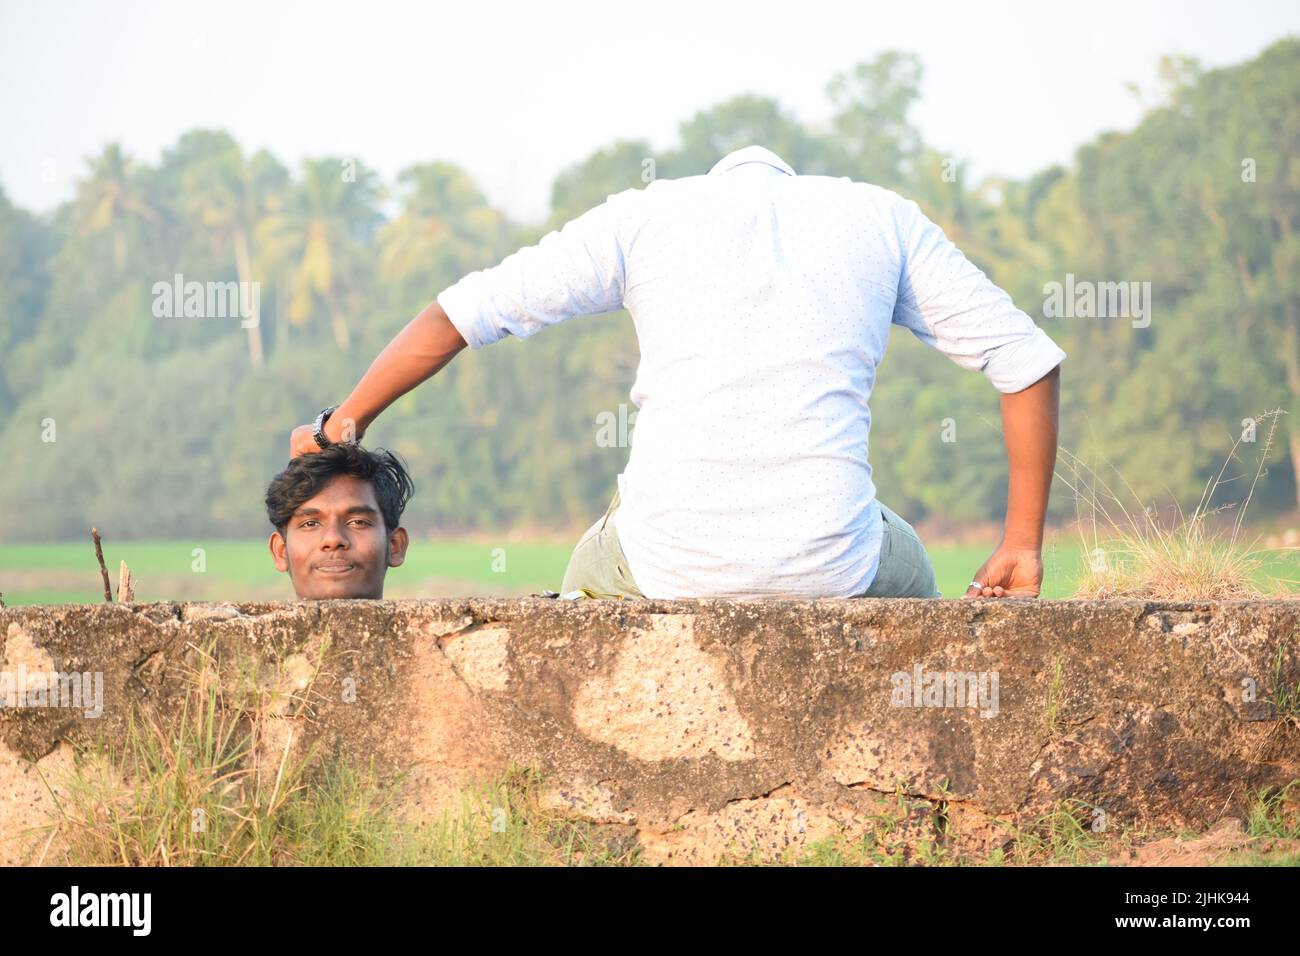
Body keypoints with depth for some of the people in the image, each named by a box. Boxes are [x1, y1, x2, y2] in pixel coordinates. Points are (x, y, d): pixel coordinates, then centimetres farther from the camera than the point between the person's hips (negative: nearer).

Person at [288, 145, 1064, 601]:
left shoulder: (643, 217, 15)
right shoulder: (885, 219, 18)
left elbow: (460, 314, 15)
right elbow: (1030, 361, 13)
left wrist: (342, 425, 27)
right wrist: (1022, 548, 18)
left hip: (670, 567, 0)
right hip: (830, 568, 0)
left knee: (597, 578, 37)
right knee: (906, 581, 37)